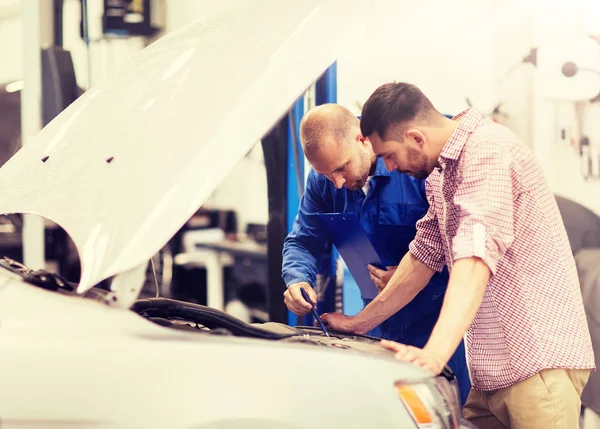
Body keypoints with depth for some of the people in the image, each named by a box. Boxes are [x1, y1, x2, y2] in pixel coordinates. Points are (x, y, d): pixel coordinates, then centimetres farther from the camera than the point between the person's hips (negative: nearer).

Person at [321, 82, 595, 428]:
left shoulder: (488, 150, -17)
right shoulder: (441, 172, 16)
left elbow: (475, 259, -29)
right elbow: (423, 257, 22)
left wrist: (434, 354, -38)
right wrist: (359, 323, 21)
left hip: (540, 362, -9)